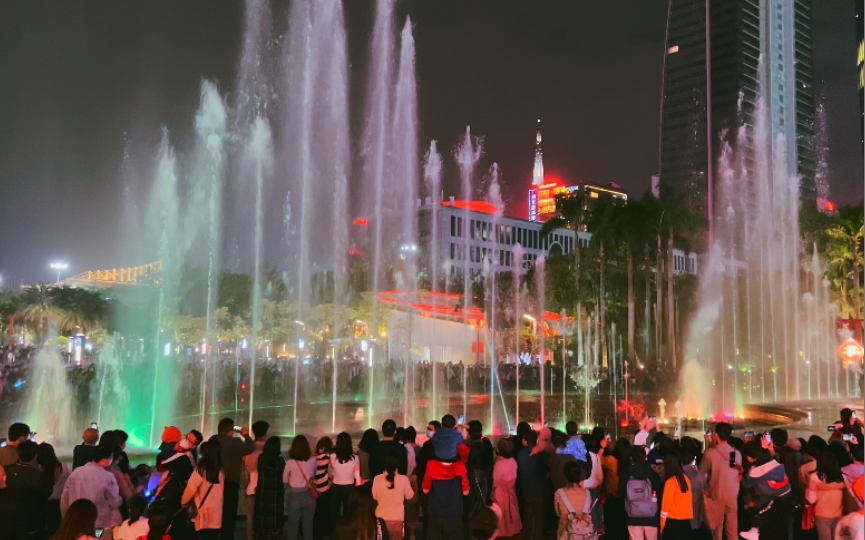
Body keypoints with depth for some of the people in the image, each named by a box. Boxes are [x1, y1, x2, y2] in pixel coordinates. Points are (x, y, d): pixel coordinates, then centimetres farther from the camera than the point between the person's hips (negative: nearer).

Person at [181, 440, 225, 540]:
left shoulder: (201, 469, -9)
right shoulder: (221, 470, 4)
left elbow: (191, 488, -6)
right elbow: (220, 491, 8)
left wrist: (183, 501, 9)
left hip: (205, 515, -4)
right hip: (217, 514, 4)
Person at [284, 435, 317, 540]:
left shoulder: (290, 463, -17)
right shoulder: (312, 460, -9)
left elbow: (284, 480, 0)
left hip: (295, 496, -2)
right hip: (309, 496, 3)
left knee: (293, 525, 12)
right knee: (308, 524, 14)